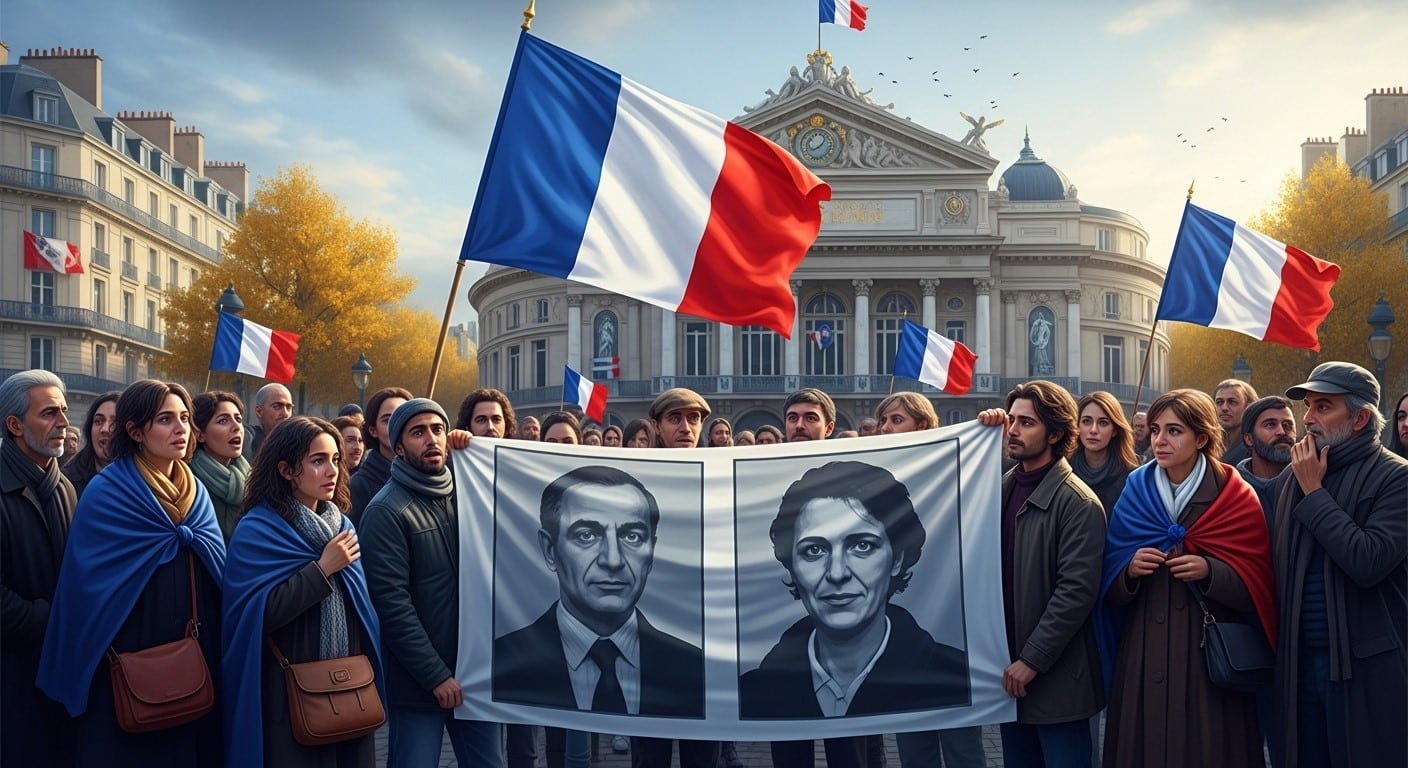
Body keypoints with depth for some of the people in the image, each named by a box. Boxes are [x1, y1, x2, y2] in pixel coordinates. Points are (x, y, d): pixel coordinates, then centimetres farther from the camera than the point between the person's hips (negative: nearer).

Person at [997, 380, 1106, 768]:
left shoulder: (1078, 503, -13)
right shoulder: (1003, 487, 8)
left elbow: (1077, 591, -18)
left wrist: (1032, 659, -18)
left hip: (1054, 676, -6)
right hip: (1009, 669, 7)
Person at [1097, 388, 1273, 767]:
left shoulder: (1237, 498, -2)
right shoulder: (1134, 495, 5)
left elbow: (1257, 589, -5)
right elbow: (1111, 594, 6)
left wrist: (1210, 572, -20)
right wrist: (1130, 571, -14)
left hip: (1212, 657, -2)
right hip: (1144, 658, 3)